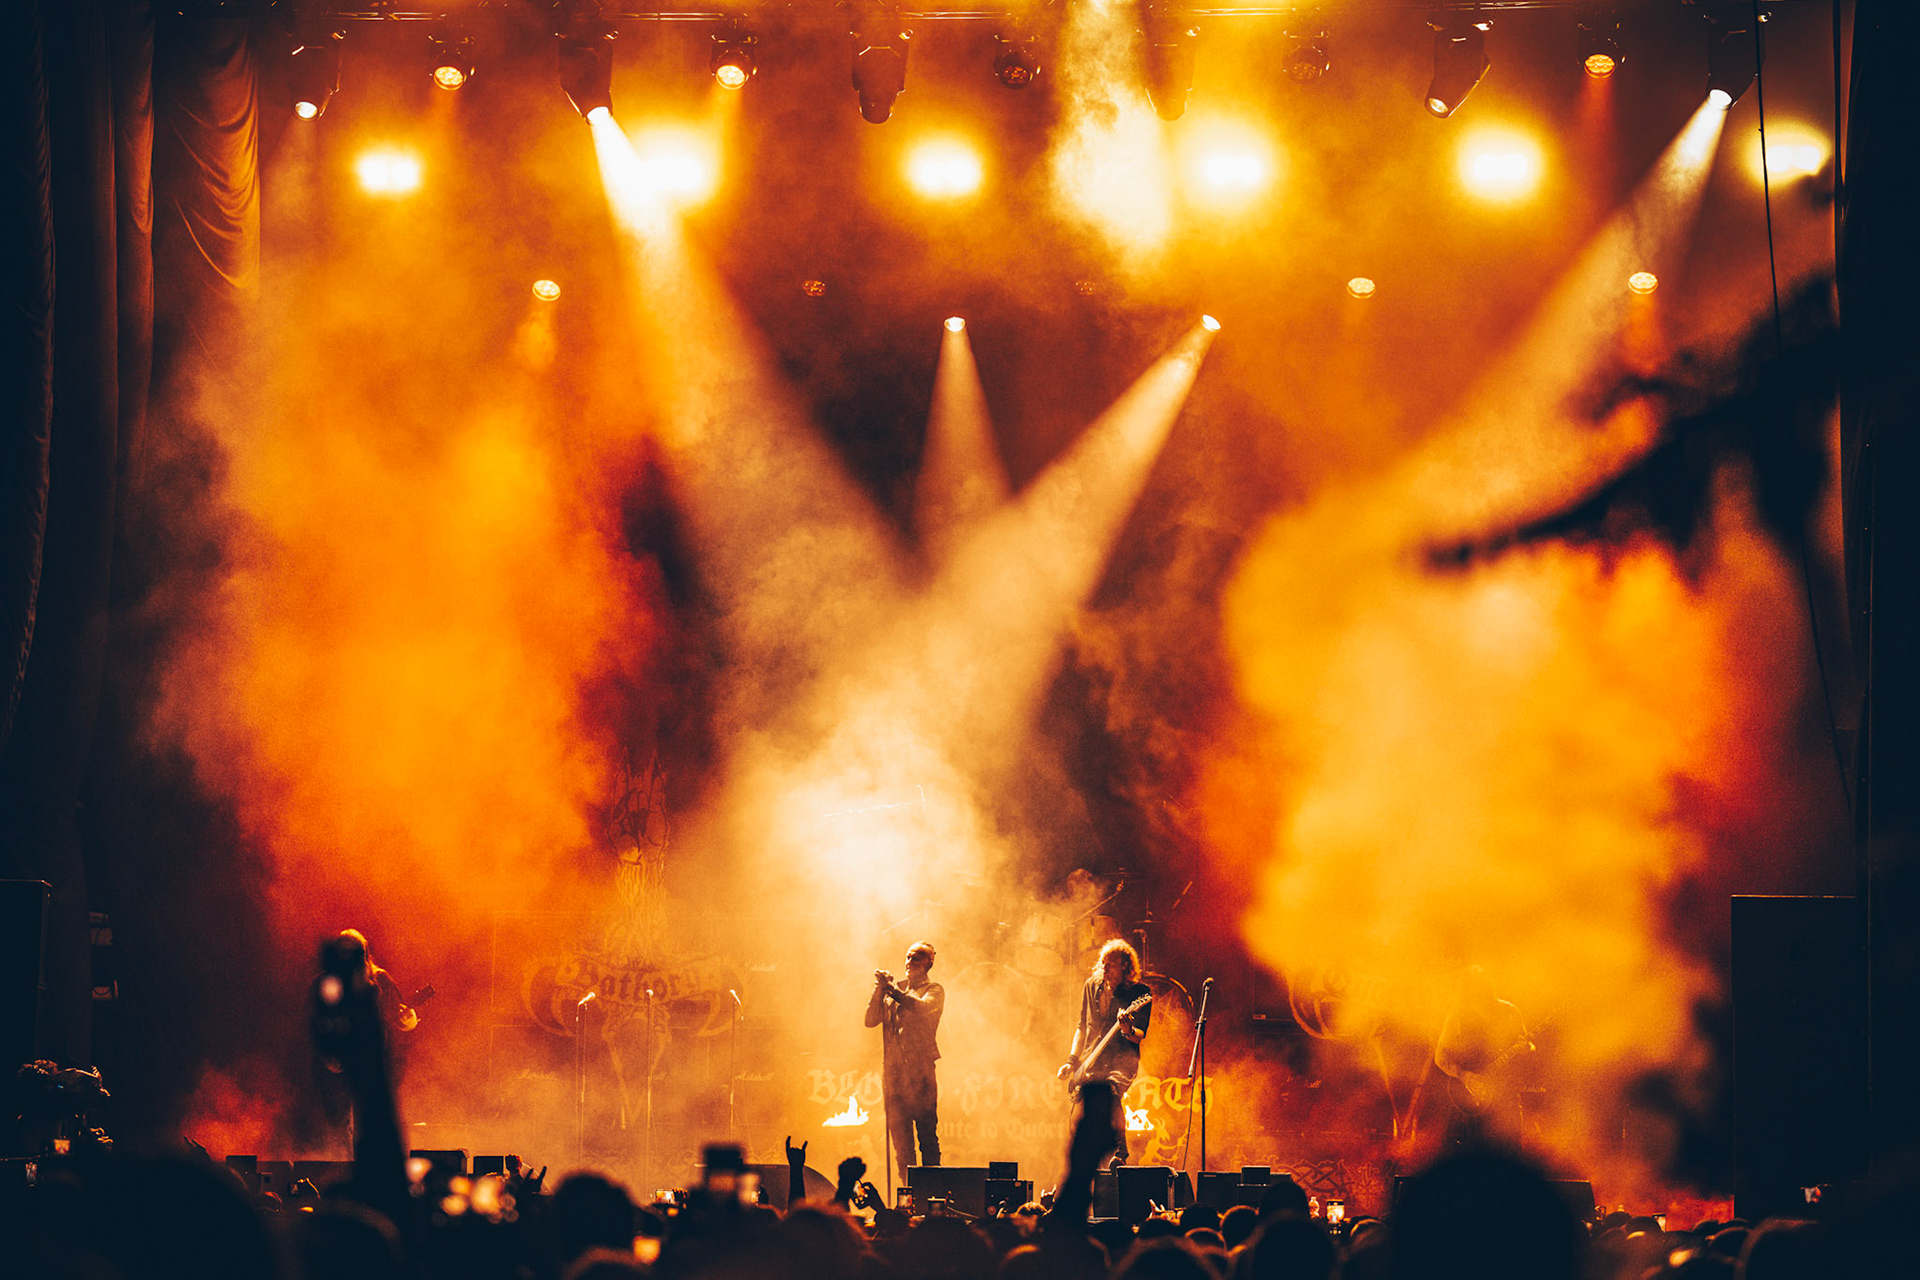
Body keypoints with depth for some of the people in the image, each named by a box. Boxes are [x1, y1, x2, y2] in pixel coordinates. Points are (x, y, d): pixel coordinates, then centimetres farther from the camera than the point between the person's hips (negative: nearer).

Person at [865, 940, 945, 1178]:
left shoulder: (934, 990, 5)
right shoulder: (896, 990, 19)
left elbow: (922, 1007, -17)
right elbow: (871, 1020, 10)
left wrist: (891, 990, -22)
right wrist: (880, 990, -3)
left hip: (920, 1071, -5)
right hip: (893, 1069, 5)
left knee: (927, 1134, -9)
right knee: (899, 1133, 4)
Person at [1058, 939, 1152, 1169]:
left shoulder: (1140, 992, -4)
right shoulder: (1092, 987, 11)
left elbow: (1140, 1036, -6)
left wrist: (1129, 1031, -30)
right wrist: (1072, 1061, 11)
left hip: (1122, 1058, -5)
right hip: (1091, 1060, 5)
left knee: (1111, 1091, -35)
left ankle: (1120, 1153, -26)